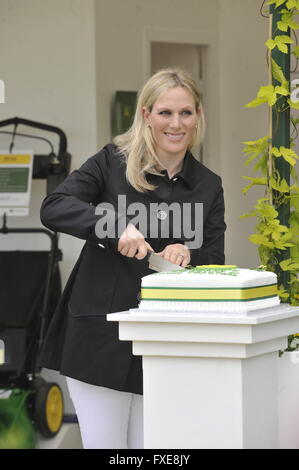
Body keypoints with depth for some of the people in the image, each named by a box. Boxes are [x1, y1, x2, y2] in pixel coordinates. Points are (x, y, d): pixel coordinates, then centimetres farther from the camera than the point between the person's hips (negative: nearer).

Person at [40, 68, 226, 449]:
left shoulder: (208, 186, 11)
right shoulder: (113, 161, 1)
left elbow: (215, 262, 8)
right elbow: (53, 208, -11)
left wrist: (188, 255, -15)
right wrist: (115, 227, -26)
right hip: (100, 340, -3)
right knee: (104, 445, -1)